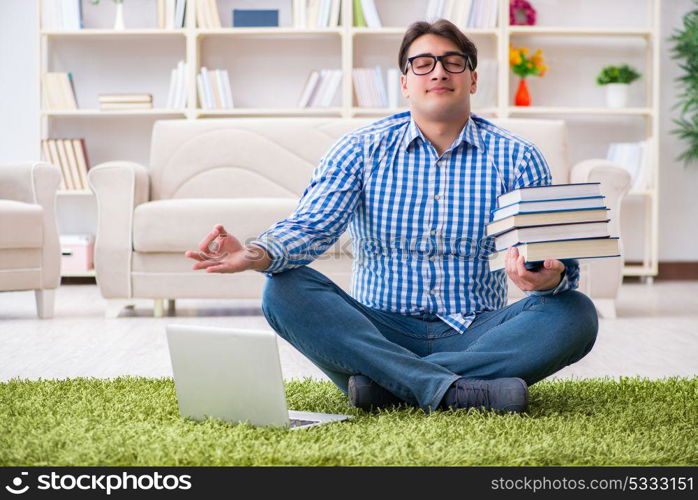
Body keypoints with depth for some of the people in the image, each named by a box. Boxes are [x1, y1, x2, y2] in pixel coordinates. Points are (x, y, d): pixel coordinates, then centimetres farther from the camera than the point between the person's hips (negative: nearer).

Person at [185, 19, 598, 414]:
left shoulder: (516, 158, 5)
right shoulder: (360, 151, 6)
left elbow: (555, 250, -5)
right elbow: (311, 226, -7)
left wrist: (550, 277, -32)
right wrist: (257, 255, -31)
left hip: (477, 336, 0)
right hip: (381, 332, 0)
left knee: (575, 314, -27)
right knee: (285, 289, -24)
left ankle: (384, 383, -33)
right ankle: (452, 390, -38)